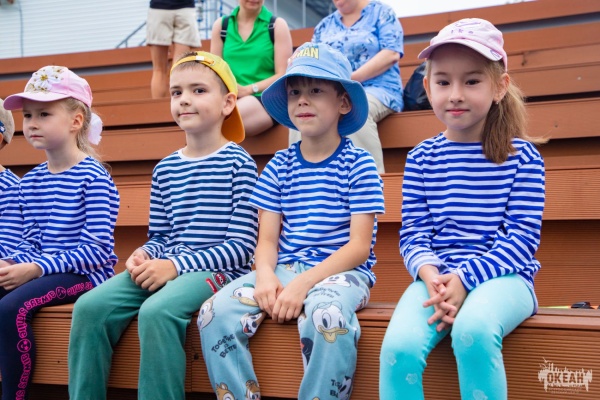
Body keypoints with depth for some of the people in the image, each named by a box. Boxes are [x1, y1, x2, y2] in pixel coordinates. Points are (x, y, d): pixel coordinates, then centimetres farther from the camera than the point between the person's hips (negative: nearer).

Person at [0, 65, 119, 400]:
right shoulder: (30, 182, 13)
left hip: (85, 273, -7)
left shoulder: (93, 177, -10)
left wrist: (37, 269, -21)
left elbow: (97, 250, -16)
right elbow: (31, 242, 15)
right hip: (41, 270, 7)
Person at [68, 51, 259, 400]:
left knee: (157, 311, -34)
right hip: (164, 267, 6)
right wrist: (144, 255, -6)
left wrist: (176, 265, -16)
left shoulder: (238, 163, -3)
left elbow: (241, 246, -8)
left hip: (217, 268, -6)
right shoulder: (165, 169, 14)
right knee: (90, 306, -15)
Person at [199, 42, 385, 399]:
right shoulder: (280, 165, 11)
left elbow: (359, 246, -7)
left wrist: (304, 283, -19)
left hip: (339, 272, -4)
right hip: (283, 269, 4)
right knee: (216, 312, -21)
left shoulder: (358, 165, -1)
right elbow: (267, 239, 7)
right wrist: (265, 275, -16)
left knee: (329, 317, -38)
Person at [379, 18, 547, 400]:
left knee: (473, 328, -37)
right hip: (437, 276, 2)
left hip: (501, 275, -2)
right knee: (398, 346, -27)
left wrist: (465, 278, -17)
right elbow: (413, 232, 5)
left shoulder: (522, 156, 1)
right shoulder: (421, 159, 8)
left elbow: (522, 236, -4)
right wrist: (431, 276, -17)